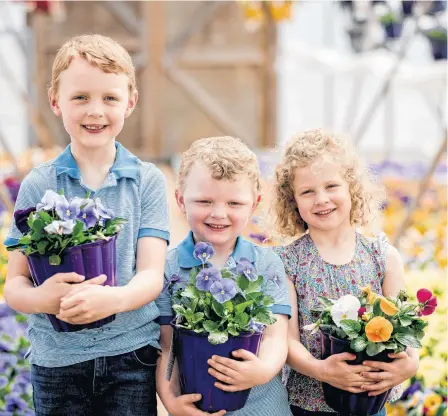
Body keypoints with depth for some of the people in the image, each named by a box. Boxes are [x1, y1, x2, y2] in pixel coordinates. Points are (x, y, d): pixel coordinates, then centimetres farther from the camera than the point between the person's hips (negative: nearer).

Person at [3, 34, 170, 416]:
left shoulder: (147, 181, 0)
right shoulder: (38, 185, 1)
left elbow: (152, 275, -7)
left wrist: (113, 299, -29)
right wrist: (41, 299, -24)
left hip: (131, 353, 0)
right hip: (56, 361, 1)